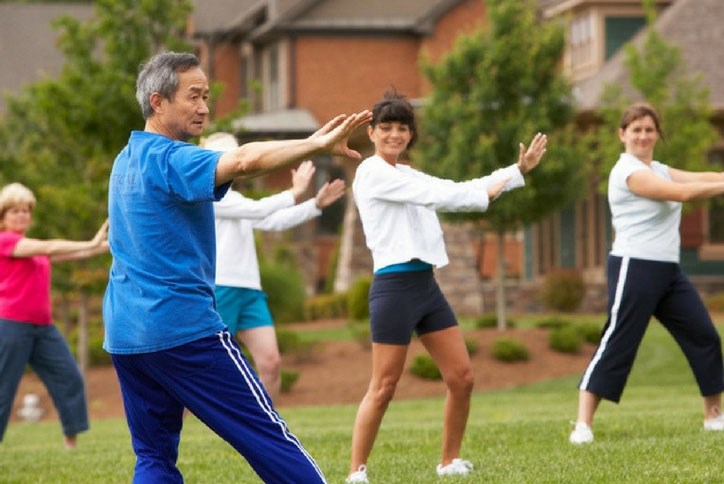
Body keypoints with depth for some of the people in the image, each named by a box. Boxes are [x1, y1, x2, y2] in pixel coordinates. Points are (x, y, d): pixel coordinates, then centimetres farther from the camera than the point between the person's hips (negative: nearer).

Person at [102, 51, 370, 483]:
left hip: (124, 334, 9)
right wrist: (319, 144, -33)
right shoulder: (168, 158, -13)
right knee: (267, 436, -6)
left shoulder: (127, 160, 16)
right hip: (183, 329, -9)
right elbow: (243, 160, -30)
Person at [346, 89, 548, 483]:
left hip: (426, 285, 8)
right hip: (395, 286, -8)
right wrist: (485, 193, -5)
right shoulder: (373, 172, -7)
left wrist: (519, 169, 22)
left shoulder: (407, 174, 18)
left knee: (461, 378, 6)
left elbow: (453, 192, 21)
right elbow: (437, 195, -15)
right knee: (383, 388, -7)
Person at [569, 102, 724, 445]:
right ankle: (583, 424, -10)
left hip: (668, 270, 9)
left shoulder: (658, 171, 17)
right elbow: (683, 192, -20)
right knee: (617, 344, -11)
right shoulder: (628, 171, -12)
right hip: (635, 267, -9)